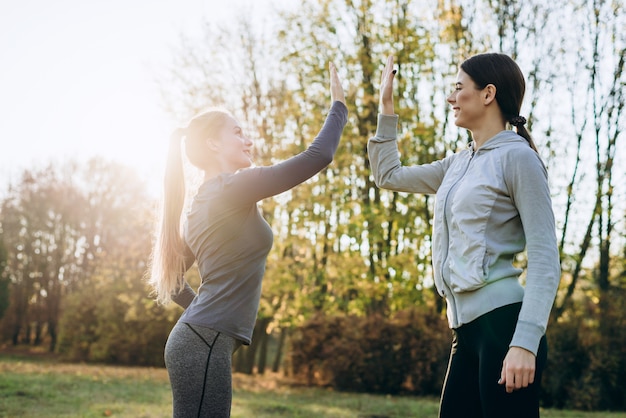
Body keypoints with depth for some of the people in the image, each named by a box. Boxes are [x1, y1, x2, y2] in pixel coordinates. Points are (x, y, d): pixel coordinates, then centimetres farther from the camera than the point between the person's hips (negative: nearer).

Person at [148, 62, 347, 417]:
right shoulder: (233, 188, -10)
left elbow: (168, 280, 26)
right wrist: (339, 105, 2)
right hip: (206, 344, -10)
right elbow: (318, 156, -11)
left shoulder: (201, 204, 17)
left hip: (201, 340, 10)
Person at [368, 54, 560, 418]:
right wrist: (387, 105, 28)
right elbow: (388, 175, 32)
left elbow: (545, 258, -11)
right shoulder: (458, 164, 19)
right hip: (467, 327, 8)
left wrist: (526, 342, -22)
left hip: (503, 320, -8)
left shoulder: (517, 156, -4)